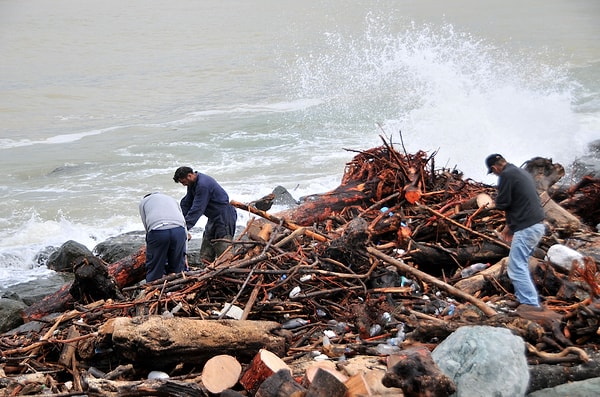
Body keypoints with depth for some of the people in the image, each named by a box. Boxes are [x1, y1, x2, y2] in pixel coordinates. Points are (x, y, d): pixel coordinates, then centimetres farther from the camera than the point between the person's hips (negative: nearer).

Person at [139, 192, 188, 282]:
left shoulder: (143, 201, 29)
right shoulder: (172, 199, 37)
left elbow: (146, 225, 15)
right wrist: (183, 253, 29)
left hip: (157, 231, -3)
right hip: (179, 230, 3)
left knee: (154, 271, 9)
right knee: (178, 269, 14)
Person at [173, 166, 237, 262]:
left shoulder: (203, 185, -25)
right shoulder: (192, 184, 6)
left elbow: (197, 208, -27)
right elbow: (186, 203, 9)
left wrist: (186, 227, -28)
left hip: (224, 217, -10)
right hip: (213, 218, 10)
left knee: (222, 251, -13)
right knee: (205, 256, 7)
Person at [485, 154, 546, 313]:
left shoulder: (506, 175, -10)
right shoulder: (522, 172, 19)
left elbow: (502, 204, -12)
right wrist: (510, 225, 24)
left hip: (526, 228, -10)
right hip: (538, 225, 10)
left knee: (516, 267, -6)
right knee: (521, 264, 20)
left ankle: (530, 304, -10)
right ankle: (529, 298, 23)